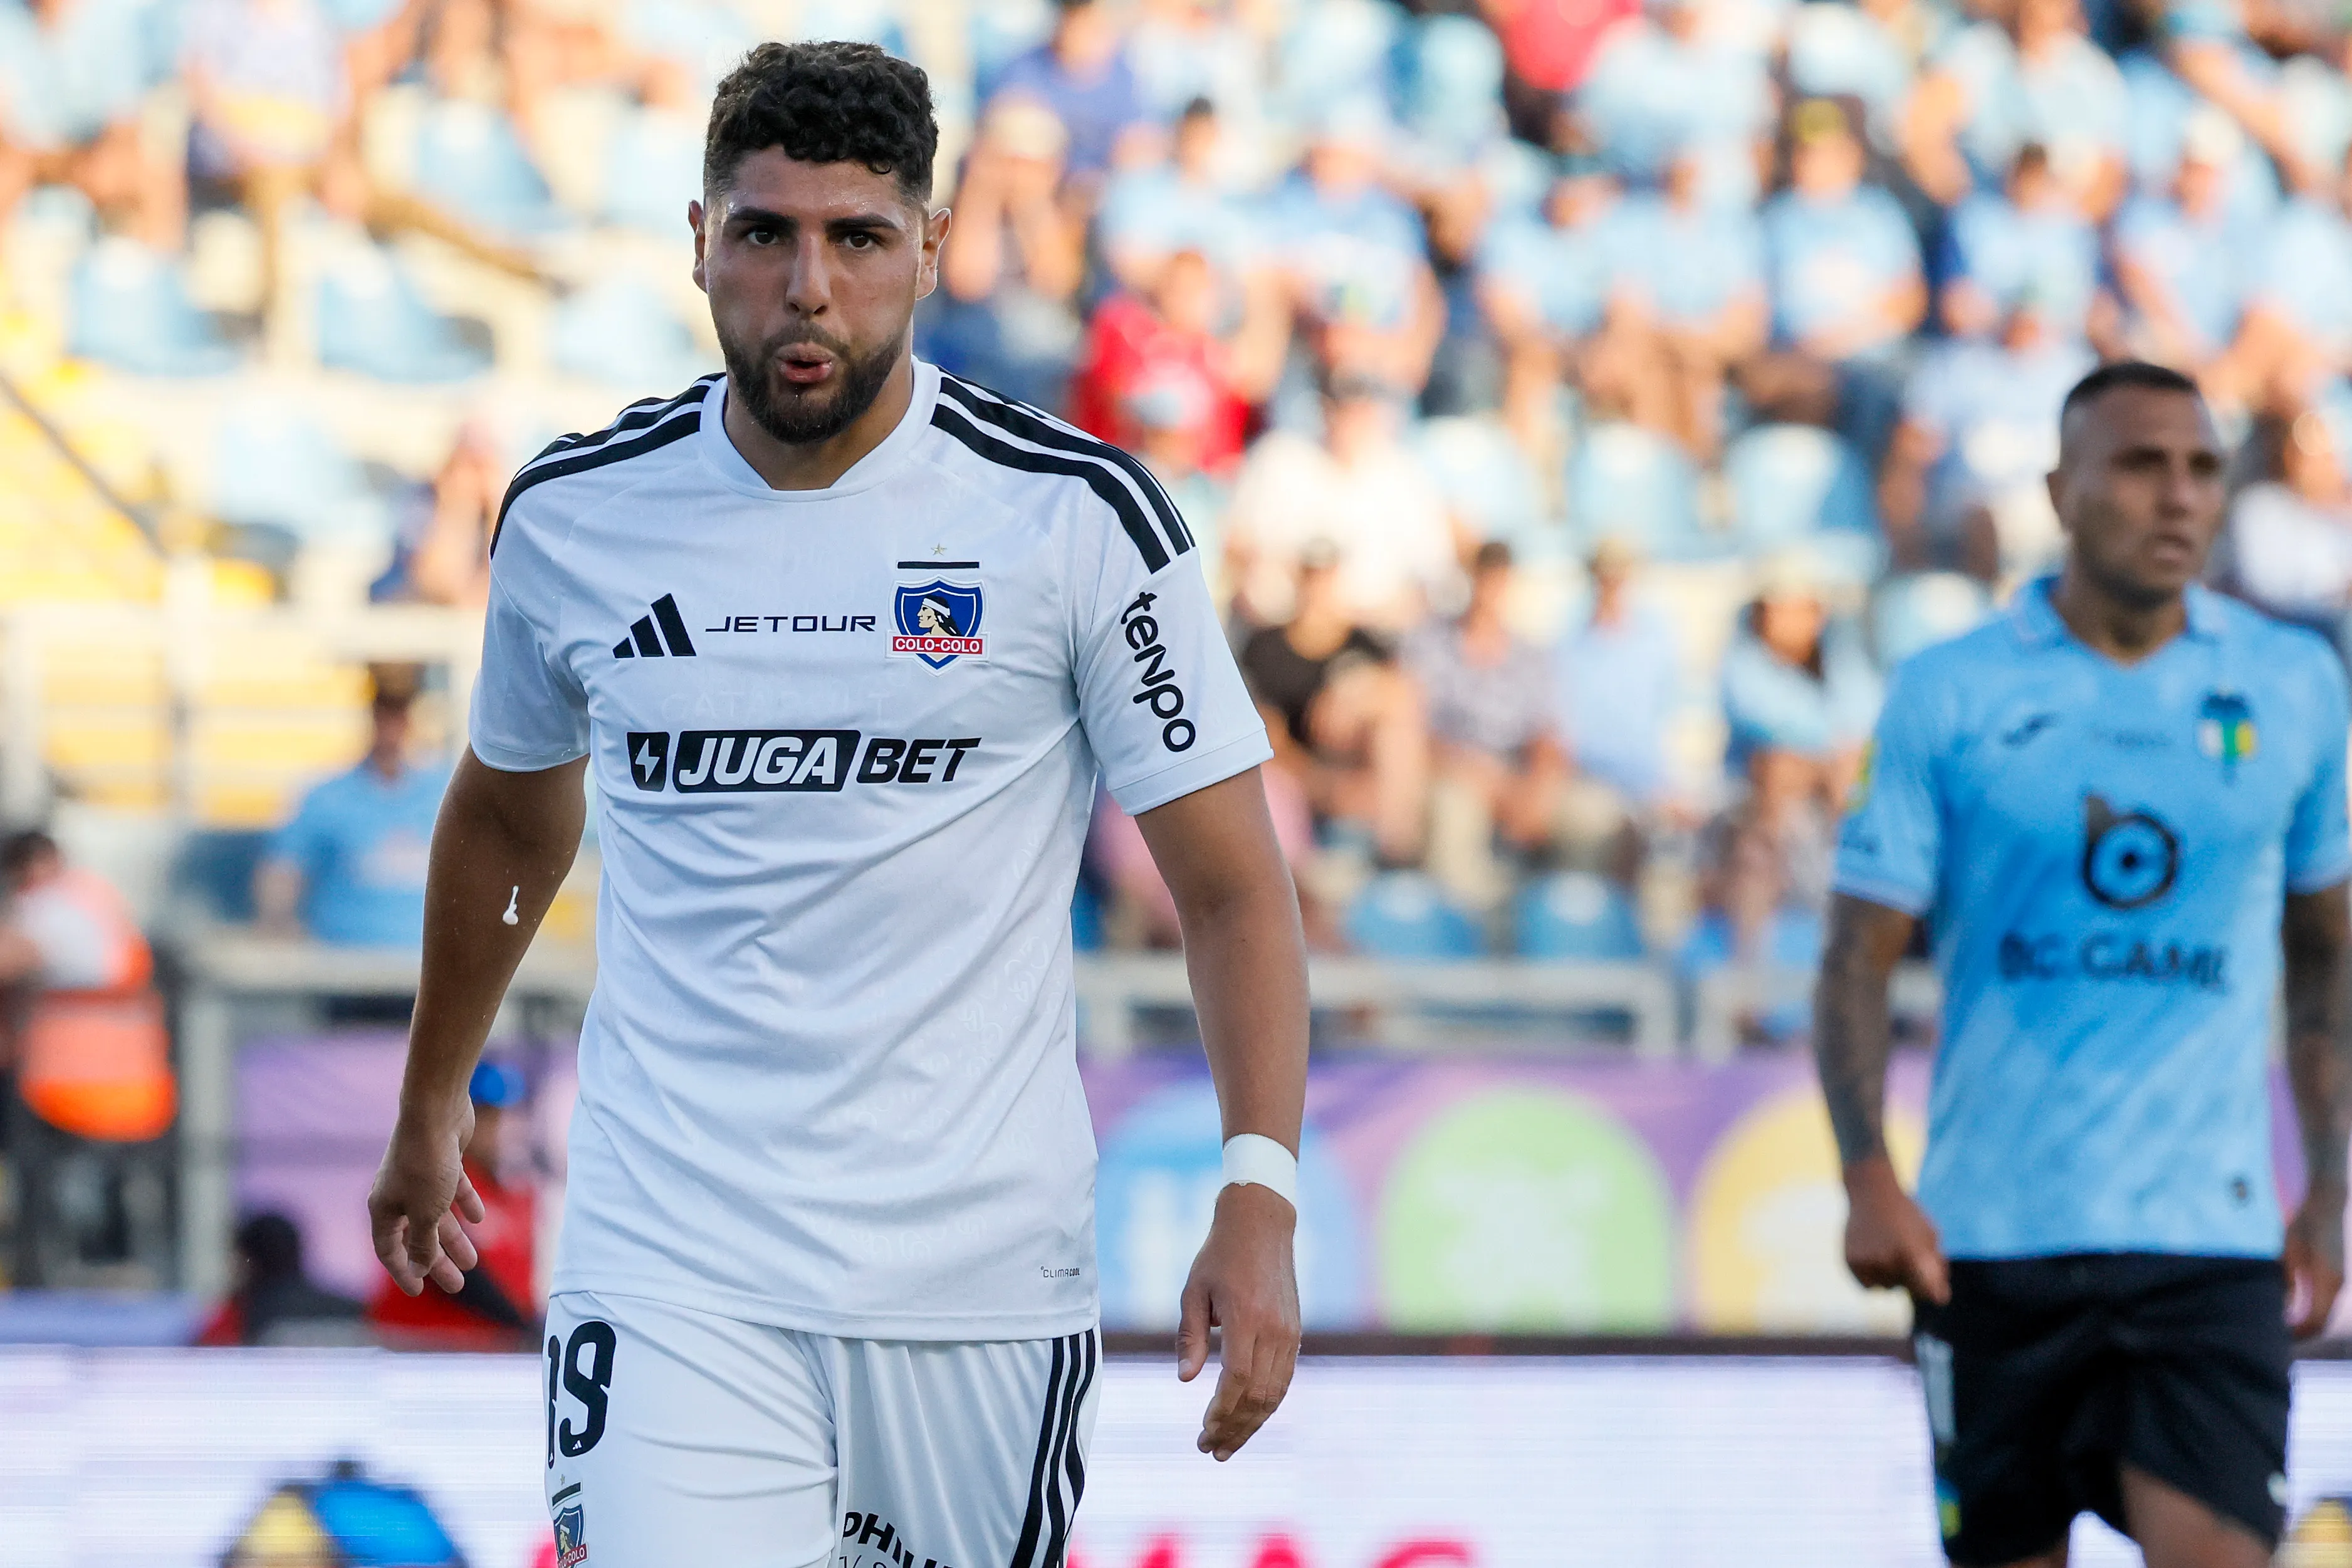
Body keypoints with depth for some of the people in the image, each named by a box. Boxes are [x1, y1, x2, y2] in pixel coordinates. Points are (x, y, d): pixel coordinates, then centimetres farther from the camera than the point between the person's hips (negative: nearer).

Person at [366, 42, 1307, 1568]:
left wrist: (1259, 1199, -16)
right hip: (670, 1264, 1)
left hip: (979, 1270, 0)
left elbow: (1230, 880, -4)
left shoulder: (1080, 514, -5)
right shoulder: (574, 516, 3)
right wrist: (433, 1099, 33)